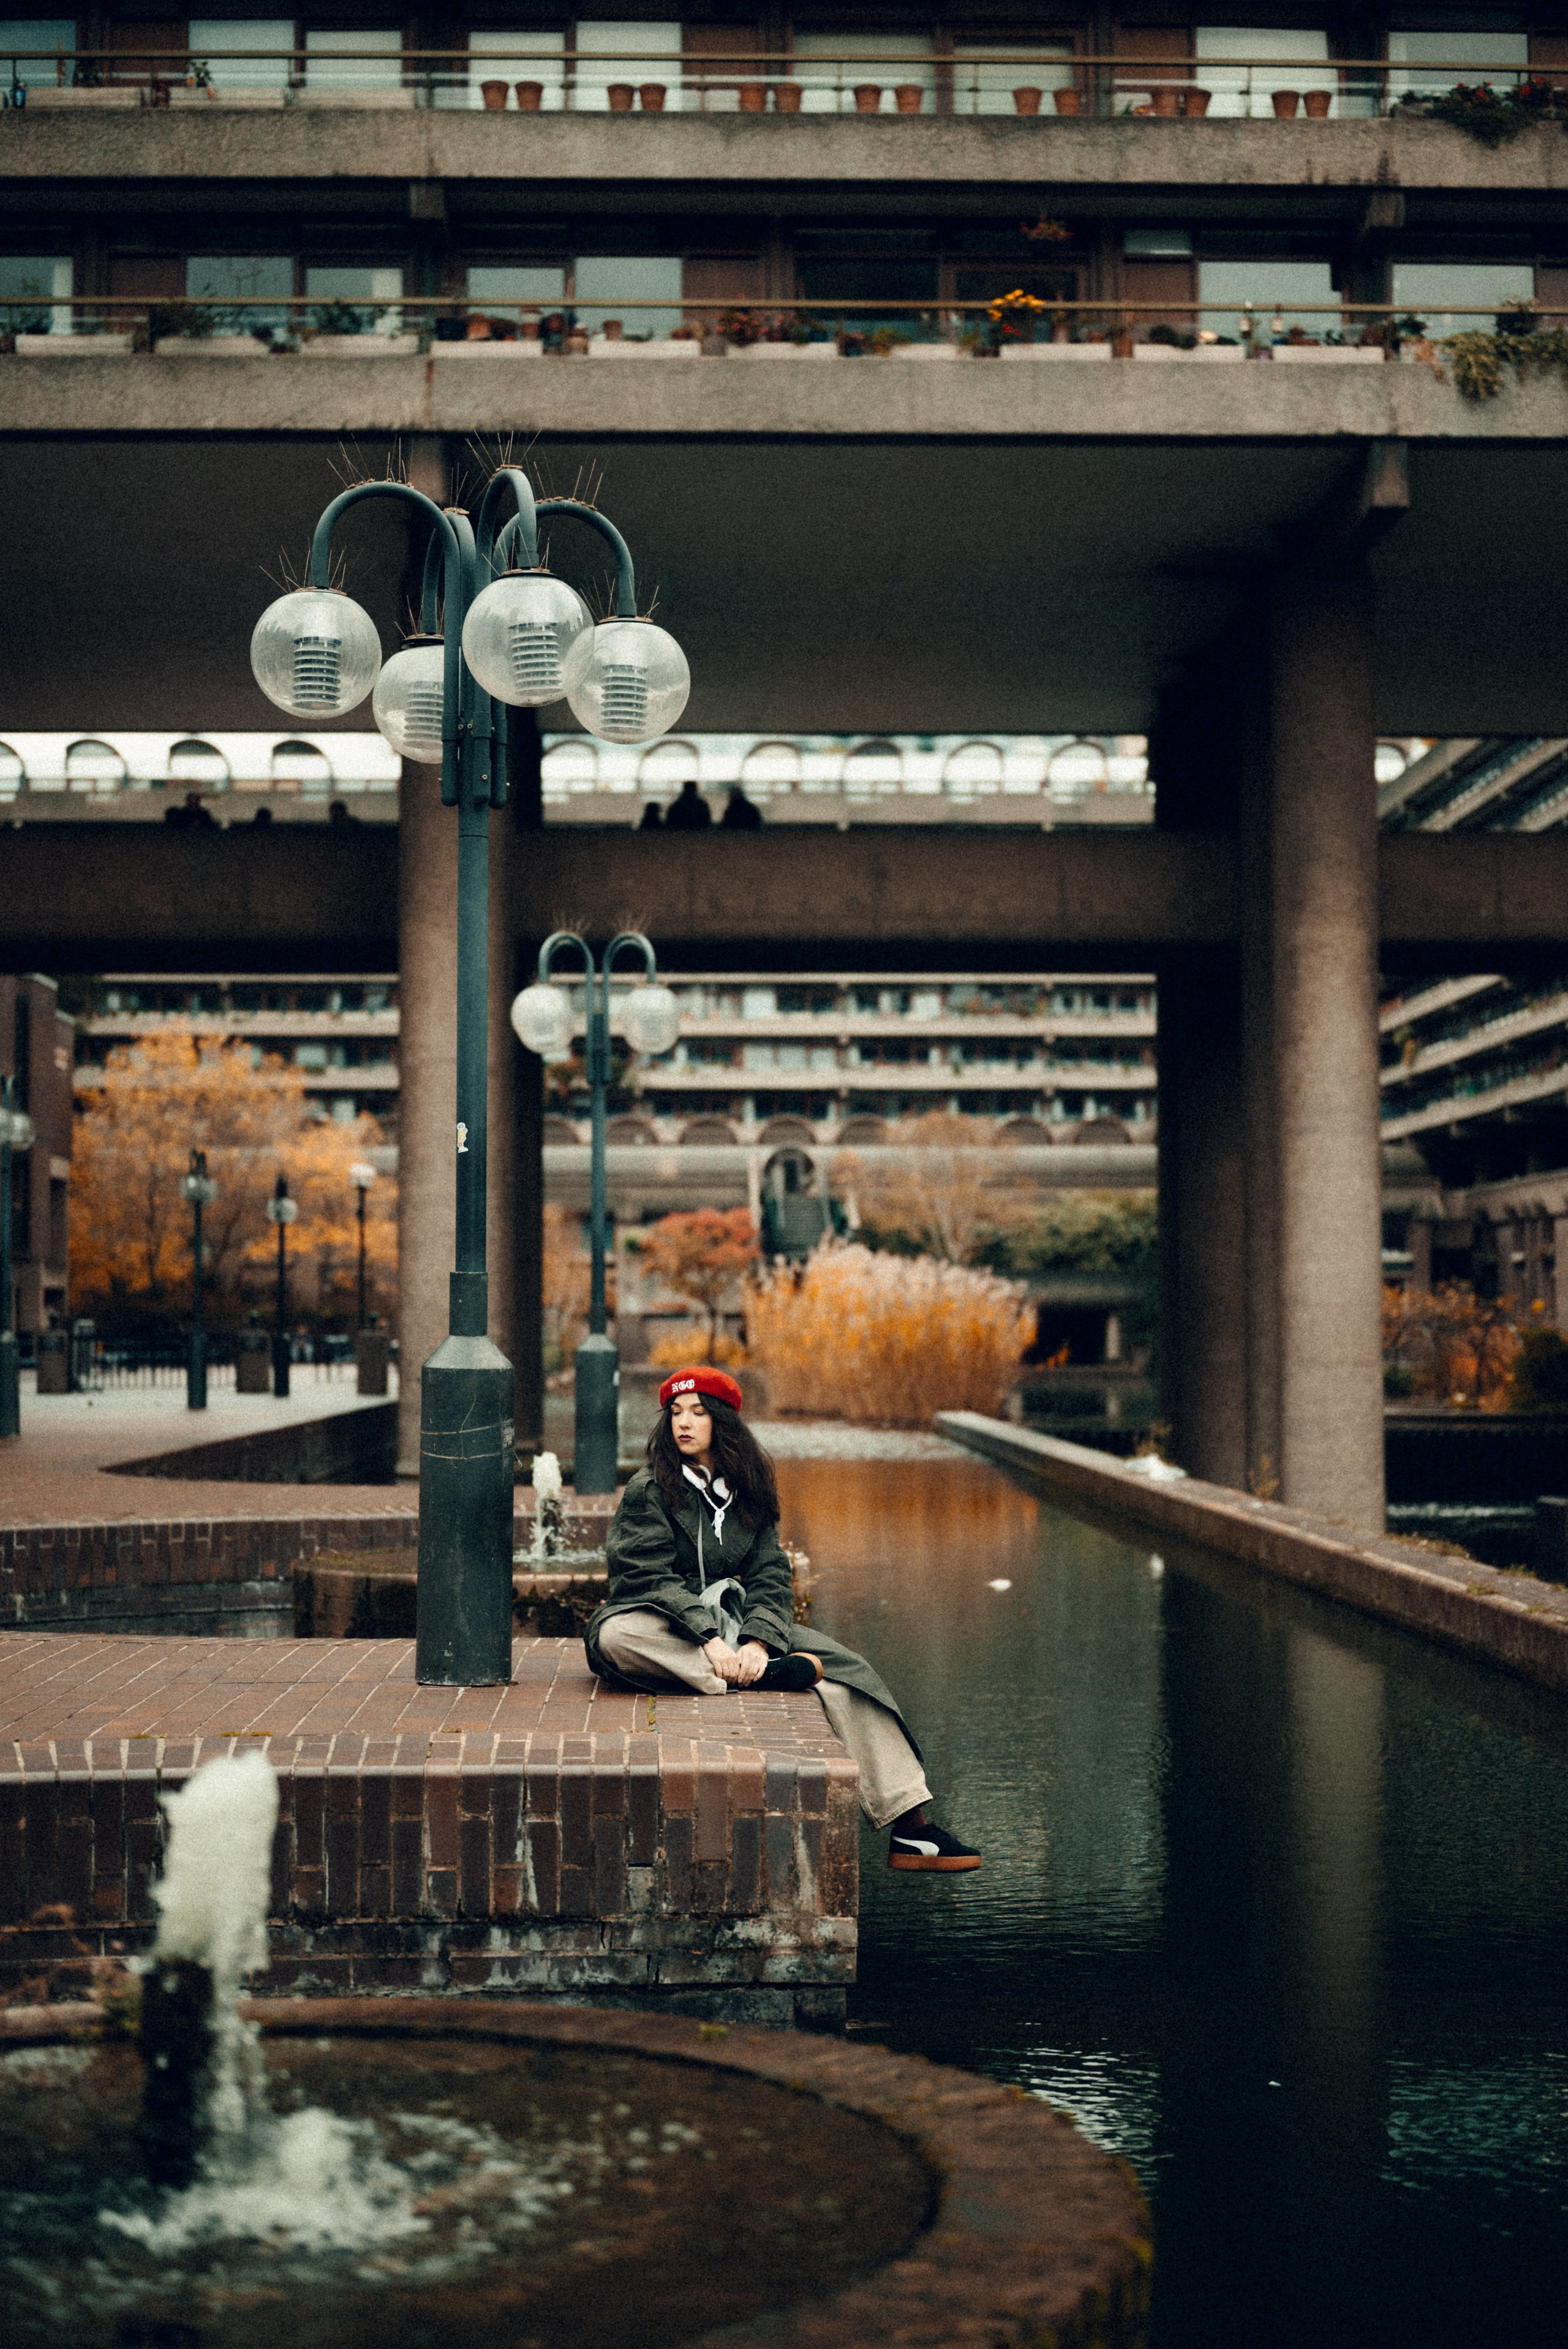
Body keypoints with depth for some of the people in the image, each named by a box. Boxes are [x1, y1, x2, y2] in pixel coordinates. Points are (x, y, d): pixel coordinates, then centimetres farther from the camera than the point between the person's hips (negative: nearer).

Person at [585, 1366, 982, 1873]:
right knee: (614, 1636, -39)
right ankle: (769, 1676, -33)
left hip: (736, 1626, 4)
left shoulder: (749, 1494, 9)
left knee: (843, 1672, -17)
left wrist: (757, 1642, -20)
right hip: (664, 1627, -3)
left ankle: (909, 1827, -21)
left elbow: (771, 1579, 0)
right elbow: (652, 1579, -13)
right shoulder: (649, 1491, -3)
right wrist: (710, 1641, -27)